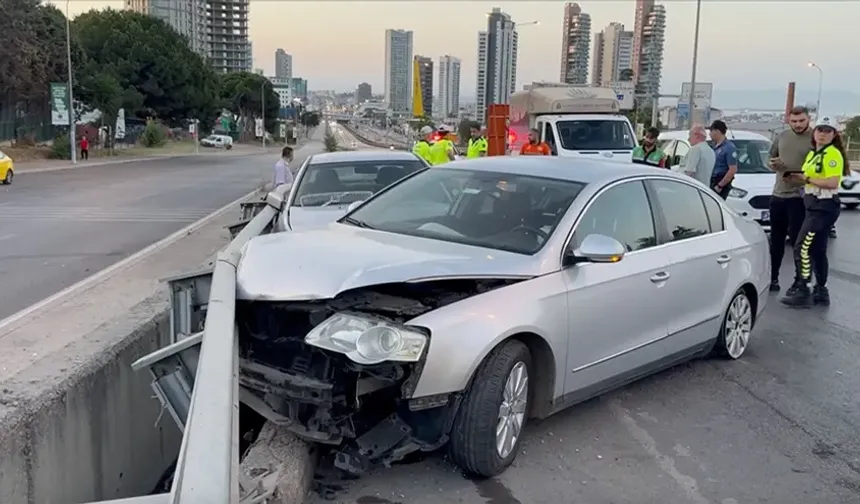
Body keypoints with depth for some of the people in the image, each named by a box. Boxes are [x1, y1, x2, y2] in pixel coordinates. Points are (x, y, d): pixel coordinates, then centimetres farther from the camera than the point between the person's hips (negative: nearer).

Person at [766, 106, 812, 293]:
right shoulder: (783, 136, 10)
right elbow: (771, 159, 21)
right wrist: (773, 164, -2)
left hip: (799, 197, -6)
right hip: (778, 195, 6)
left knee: (798, 240, -2)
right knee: (776, 240, 12)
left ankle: (800, 280, 9)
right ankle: (773, 278, 22)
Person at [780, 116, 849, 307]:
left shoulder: (833, 154, -13)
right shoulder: (813, 153, 15)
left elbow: (832, 183, -22)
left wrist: (806, 179, -15)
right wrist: (797, 176, -3)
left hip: (824, 207, -10)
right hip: (814, 205, 10)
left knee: (803, 247, -12)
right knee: (817, 250, 13)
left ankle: (803, 292, -8)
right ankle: (821, 292, 20)